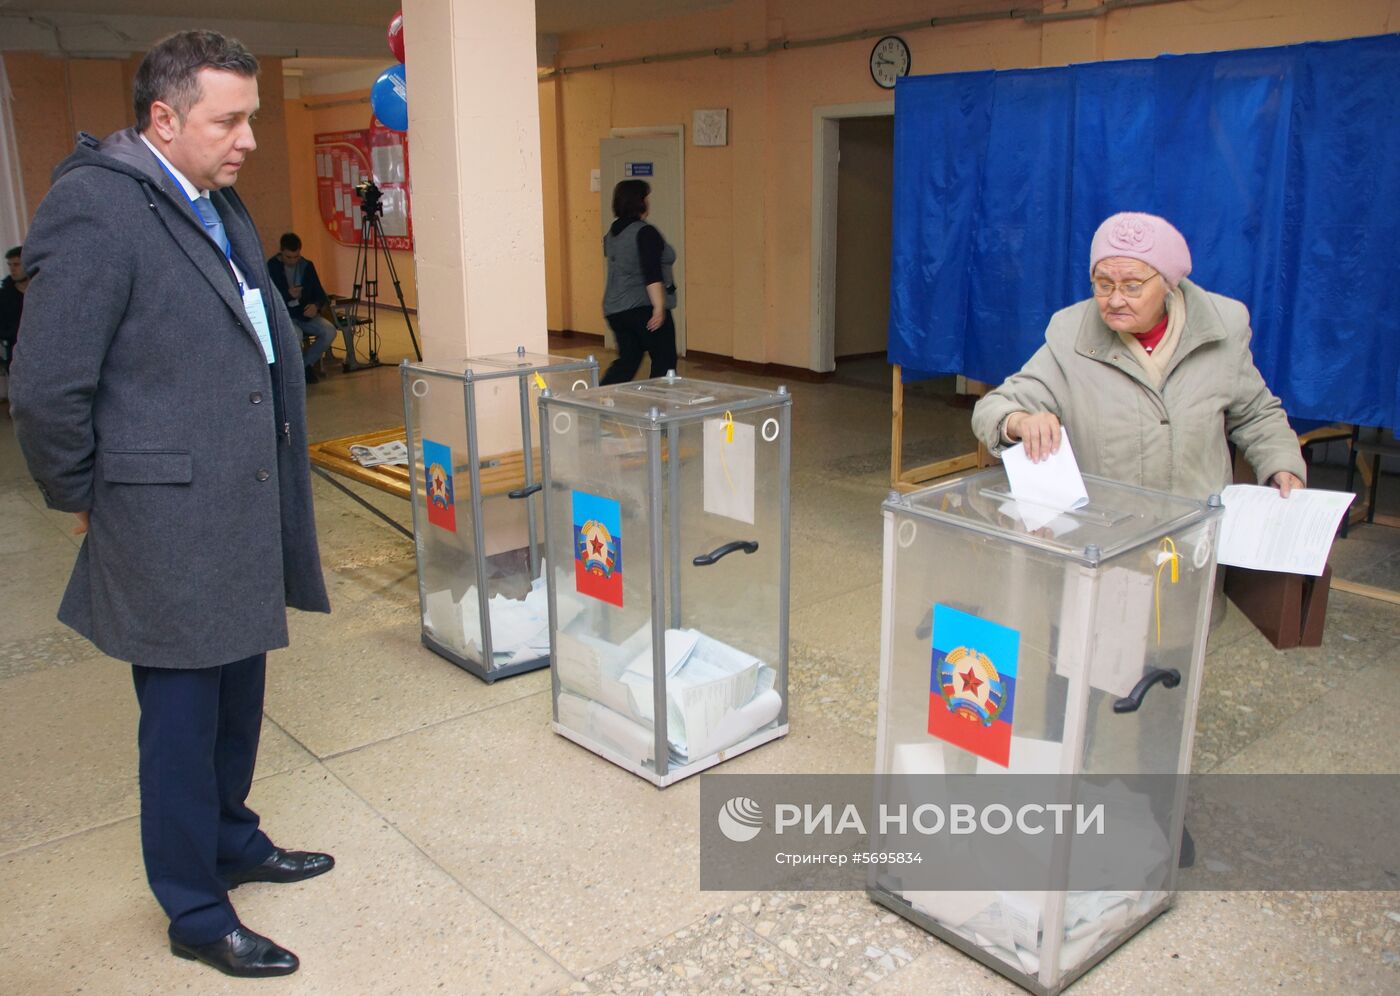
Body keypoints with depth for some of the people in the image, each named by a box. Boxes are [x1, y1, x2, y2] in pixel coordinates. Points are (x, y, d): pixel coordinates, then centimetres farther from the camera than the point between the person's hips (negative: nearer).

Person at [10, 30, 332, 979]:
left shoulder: (221, 207, 11)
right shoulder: (94, 209, -17)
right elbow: (48, 387, -17)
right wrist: (86, 500, -5)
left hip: (242, 512, 8)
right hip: (169, 525, -8)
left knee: (239, 695, 20)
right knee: (183, 715, 6)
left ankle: (231, 840, 42)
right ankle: (196, 913, 24)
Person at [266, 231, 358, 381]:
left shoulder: (307, 265, 7)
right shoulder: (271, 267, -4)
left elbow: (320, 294, 9)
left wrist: (316, 306, -13)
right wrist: (287, 295, -23)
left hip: (306, 314, 4)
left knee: (329, 331, -24)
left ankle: (305, 364, -3)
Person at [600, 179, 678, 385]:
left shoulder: (612, 233, 13)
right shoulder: (645, 233, -13)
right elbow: (652, 274, -22)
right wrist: (659, 308, -24)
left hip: (615, 308, 8)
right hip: (644, 307, -8)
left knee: (627, 360, 10)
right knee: (664, 360, 4)